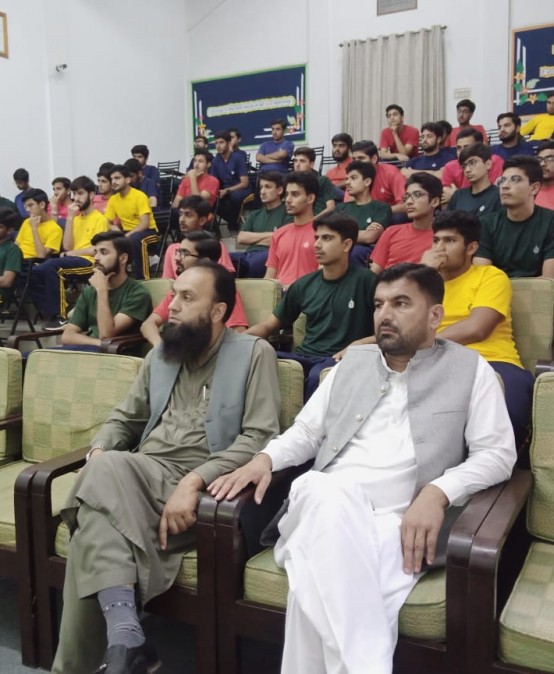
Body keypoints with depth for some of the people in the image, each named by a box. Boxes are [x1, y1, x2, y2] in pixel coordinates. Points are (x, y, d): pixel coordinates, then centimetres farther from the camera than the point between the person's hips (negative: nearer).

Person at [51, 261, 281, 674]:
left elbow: (260, 438, -10)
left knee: (97, 530, -30)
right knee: (104, 471, -32)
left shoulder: (254, 353, 1)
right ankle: (125, 638, -32)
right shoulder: (160, 356, 22)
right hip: (141, 473, 5)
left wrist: (194, 481, -22)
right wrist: (99, 452, 0)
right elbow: (124, 419, 24)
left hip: (200, 483, -5)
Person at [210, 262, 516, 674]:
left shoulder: (470, 369, 11)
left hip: (401, 521, -3)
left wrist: (438, 492, -15)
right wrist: (264, 459, 2)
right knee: (328, 493, -37)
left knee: (318, 594, -35)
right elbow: (306, 432, 23)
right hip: (324, 511, 4)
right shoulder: (352, 363, 22)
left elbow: (497, 453, 3)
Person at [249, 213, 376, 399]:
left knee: (318, 375, -39)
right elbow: (269, 325, 15)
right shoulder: (304, 284, 14)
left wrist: (354, 348, -17)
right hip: (305, 357, 4)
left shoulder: (365, 281, 1)